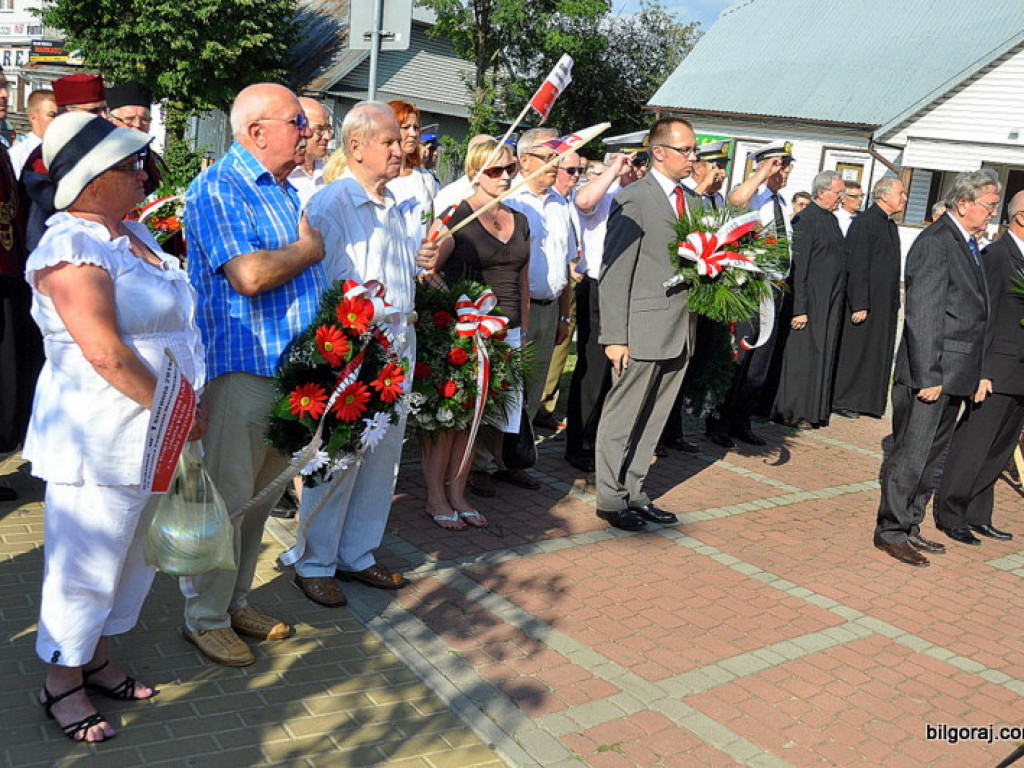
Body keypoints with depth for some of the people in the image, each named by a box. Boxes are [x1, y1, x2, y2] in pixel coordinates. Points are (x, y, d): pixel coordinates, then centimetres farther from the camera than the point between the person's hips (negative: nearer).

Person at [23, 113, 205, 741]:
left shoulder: (134, 233, 11)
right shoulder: (73, 249, -17)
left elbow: (173, 313, 21)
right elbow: (105, 353, -24)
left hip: (149, 434, 9)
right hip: (98, 439, -9)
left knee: (132, 557, 19)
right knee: (85, 563, 6)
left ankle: (97, 660, 38)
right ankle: (63, 684, 25)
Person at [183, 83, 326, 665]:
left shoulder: (287, 190, 18)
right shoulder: (219, 188, -11)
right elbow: (248, 274, -25)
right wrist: (308, 249, -8)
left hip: (289, 366, 9)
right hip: (240, 368, -9)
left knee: (263, 493, 16)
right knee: (227, 496, 1)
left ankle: (238, 600, 30)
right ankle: (206, 618, 15)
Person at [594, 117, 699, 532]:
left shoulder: (691, 200, 14)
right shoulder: (633, 199, -9)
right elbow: (614, 272, -11)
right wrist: (614, 337, -15)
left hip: (680, 332, 7)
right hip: (642, 330, -7)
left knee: (652, 420, 15)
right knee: (622, 418, 4)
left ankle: (634, 494, 27)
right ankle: (611, 499, 16)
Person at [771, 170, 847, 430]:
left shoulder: (832, 219, 14)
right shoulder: (805, 219, -13)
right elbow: (798, 267, -17)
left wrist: (838, 300, 16)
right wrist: (800, 309, -20)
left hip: (831, 302, 9)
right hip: (811, 301, -8)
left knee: (823, 354, 11)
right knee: (803, 355, -3)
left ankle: (815, 410, 20)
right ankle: (792, 412, 6)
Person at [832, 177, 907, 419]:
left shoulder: (891, 225, 14)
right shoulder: (864, 222, -13)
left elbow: (891, 267, 18)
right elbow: (856, 266, -18)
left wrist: (895, 303, 14)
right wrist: (859, 305, -21)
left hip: (886, 304, 9)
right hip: (865, 301, -9)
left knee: (879, 352, 11)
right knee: (855, 351, -1)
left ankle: (866, 401, 19)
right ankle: (842, 401, 8)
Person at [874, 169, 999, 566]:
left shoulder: (968, 245, 17)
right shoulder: (935, 243, -14)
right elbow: (923, 315, -19)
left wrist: (976, 373, 15)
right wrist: (929, 375, -22)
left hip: (954, 375, 10)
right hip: (930, 372, -10)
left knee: (931, 457, 15)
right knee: (910, 455, -2)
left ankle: (910, 526, 25)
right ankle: (891, 531, 9)